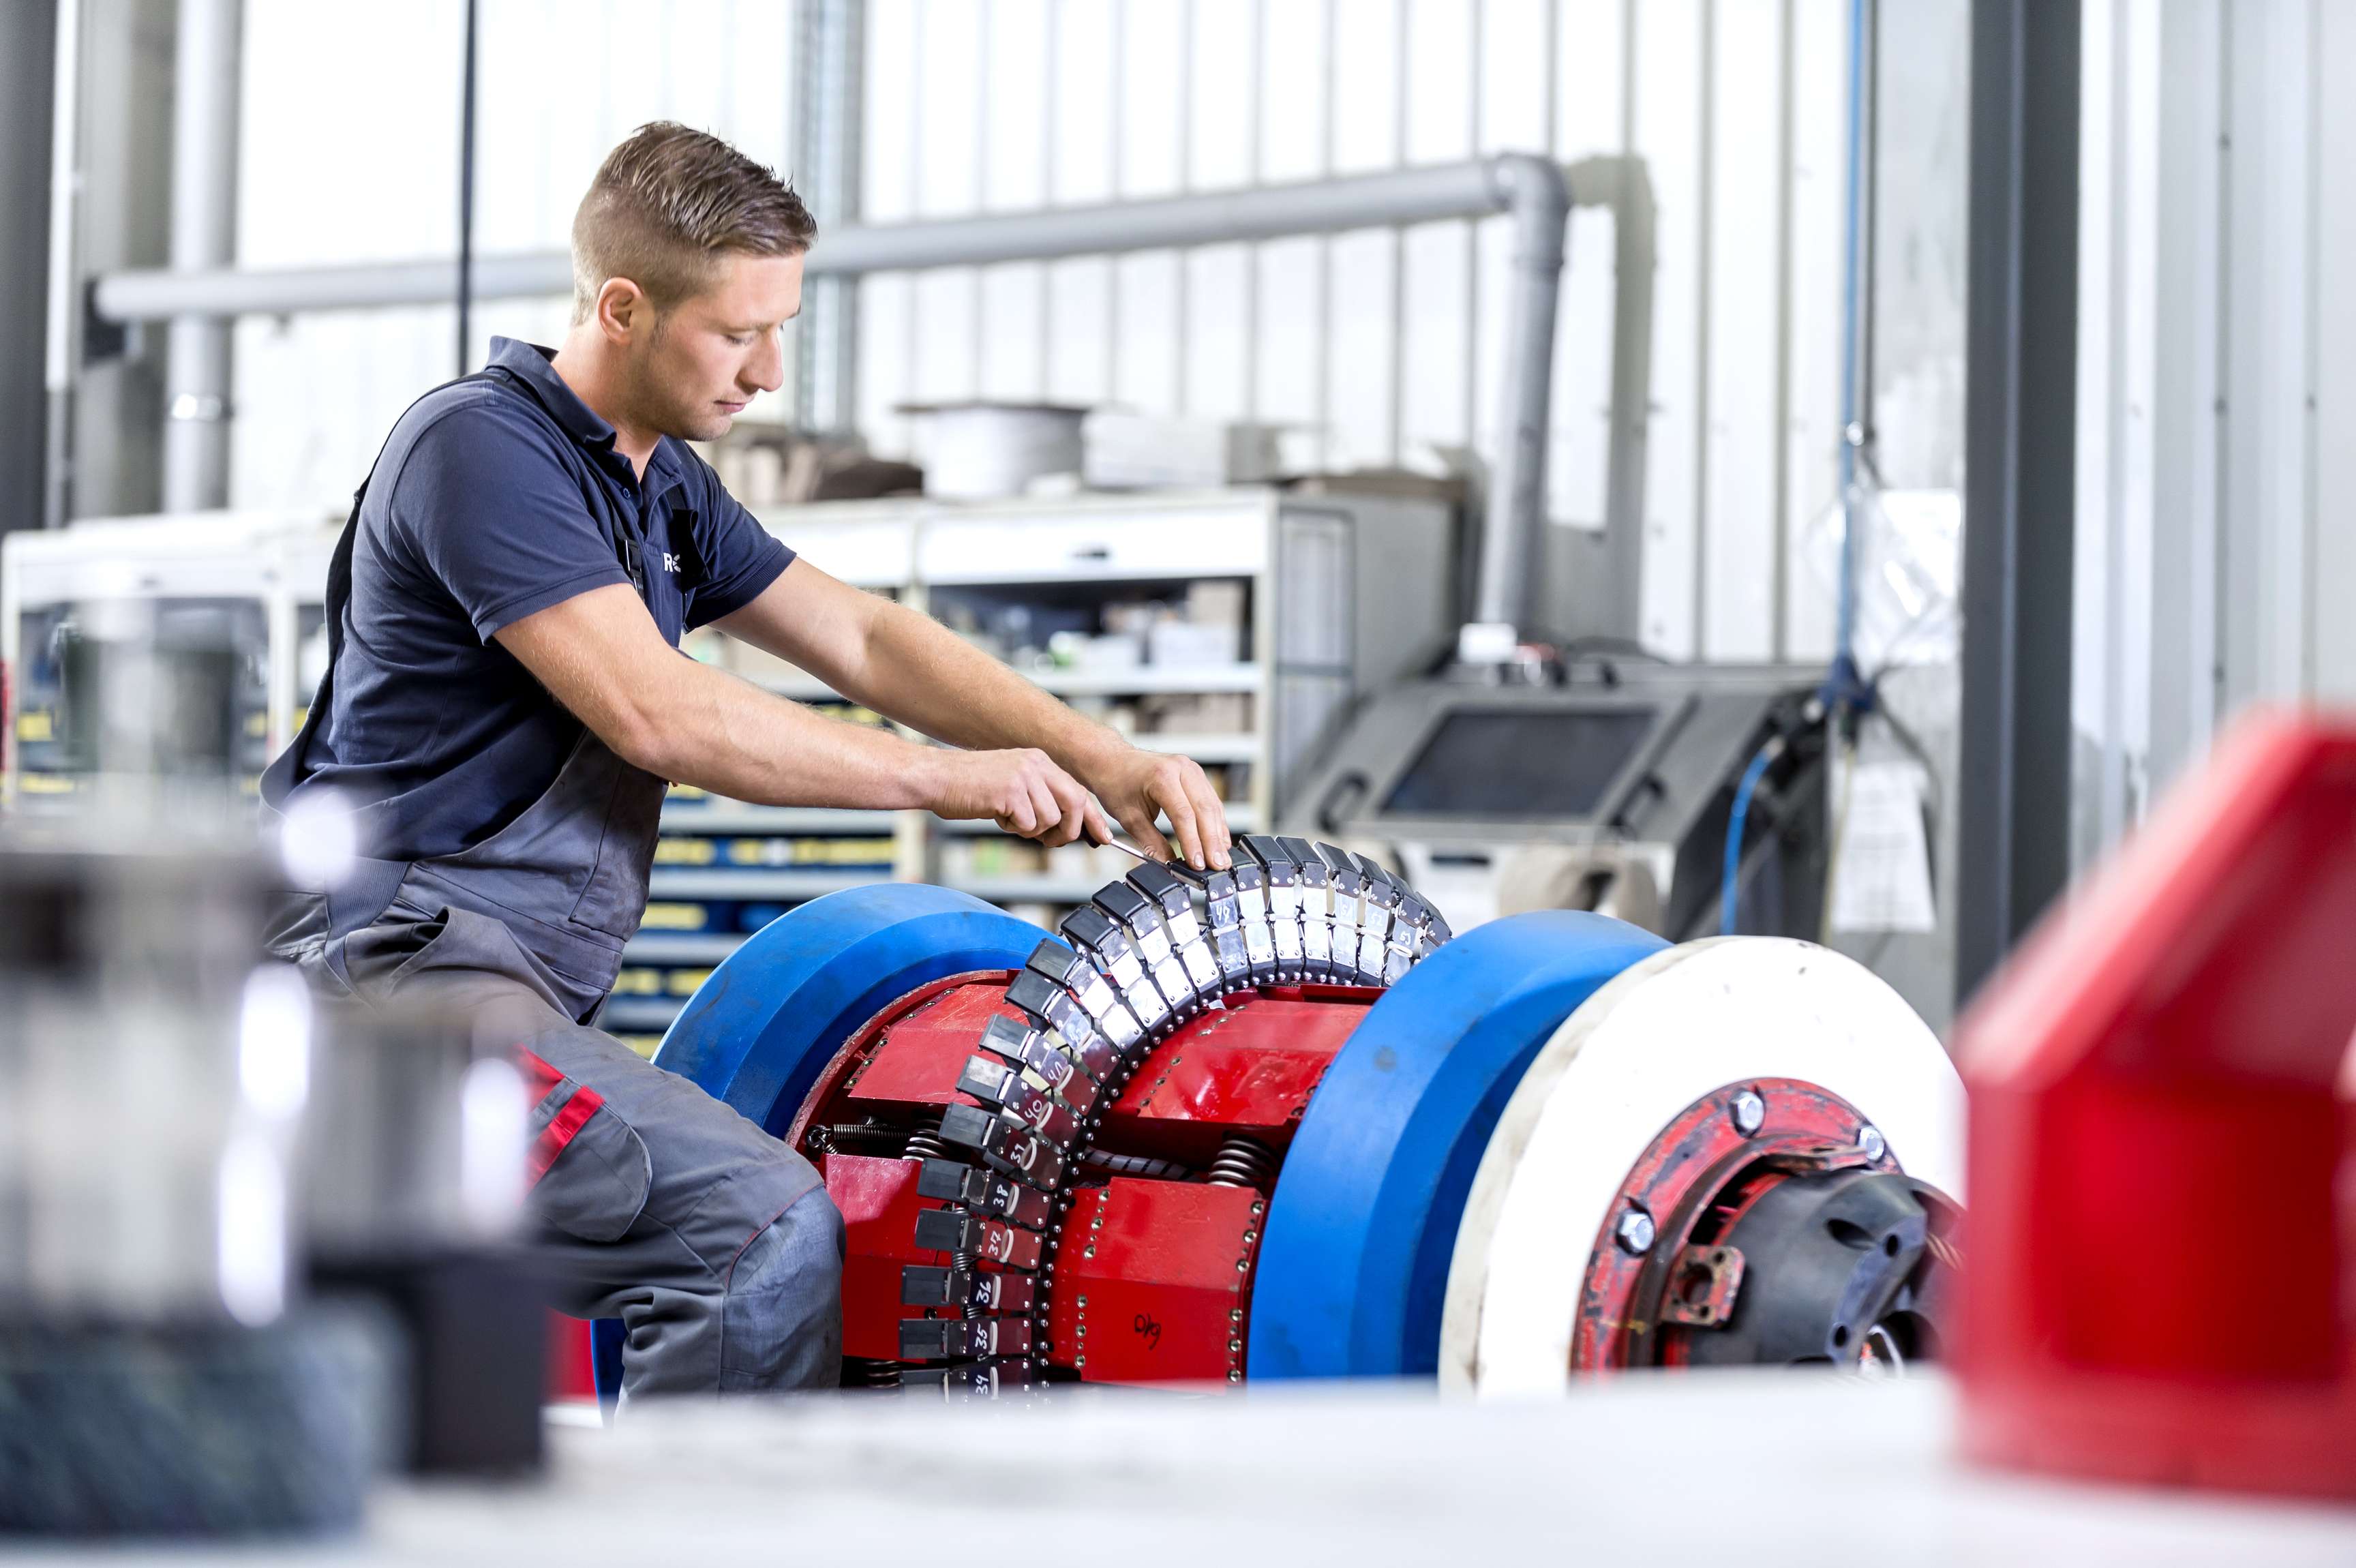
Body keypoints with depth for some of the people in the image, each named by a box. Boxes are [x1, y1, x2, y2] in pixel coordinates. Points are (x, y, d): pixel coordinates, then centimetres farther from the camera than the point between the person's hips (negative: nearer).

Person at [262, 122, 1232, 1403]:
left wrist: (1094, 757, 2)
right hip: (411, 971, -11)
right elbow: (657, 713, -20)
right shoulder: (481, 445, -13)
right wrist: (957, 781, -15)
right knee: (766, 1226, -25)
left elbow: (860, 639, 17)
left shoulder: (661, 484, 18)